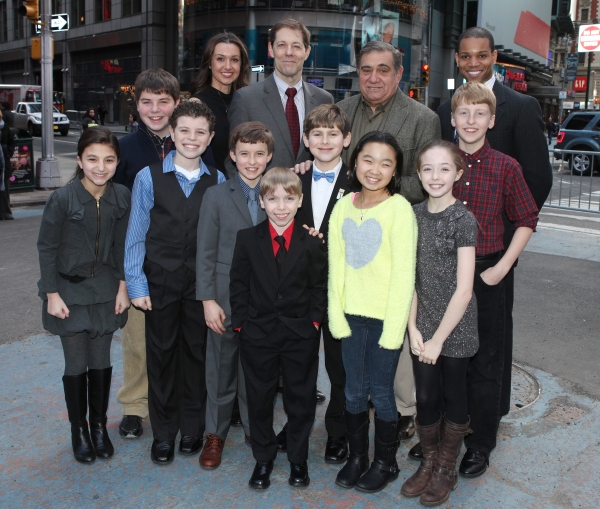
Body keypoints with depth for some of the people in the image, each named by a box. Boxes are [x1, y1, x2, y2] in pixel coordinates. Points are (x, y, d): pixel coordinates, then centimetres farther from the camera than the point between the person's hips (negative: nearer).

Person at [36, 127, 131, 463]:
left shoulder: (121, 196, -5)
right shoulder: (62, 199, -16)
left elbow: (121, 244, 4)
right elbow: (47, 247, -9)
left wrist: (122, 286, 2)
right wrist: (52, 294, -9)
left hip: (105, 290, 3)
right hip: (69, 290, -3)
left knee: (101, 361, 10)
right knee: (76, 365, 3)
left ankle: (99, 426, 28)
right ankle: (79, 430, 23)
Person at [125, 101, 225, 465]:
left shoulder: (218, 182, 1)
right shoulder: (149, 178, -3)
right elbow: (136, 234, -2)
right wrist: (136, 284, -5)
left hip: (200, 282, 1)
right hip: (160, 281, -1)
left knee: (196, 354, 11)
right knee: (161, 355, 9)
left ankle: (192, 428, 30)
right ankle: (163, 434, 25)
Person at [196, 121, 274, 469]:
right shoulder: (217, 196, -1)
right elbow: (206, 253, -2)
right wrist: (208, 300, -7)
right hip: (226, 300, -1)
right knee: (222, 369, 9)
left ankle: (256, 430, 32)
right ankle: (216, 434, 27)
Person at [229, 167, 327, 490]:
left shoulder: (312, 242, -4)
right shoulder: (247, 239, -3)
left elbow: (320, 286, 1)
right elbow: (238, 284, 1)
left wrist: (314, 321, -6)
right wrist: (241, 323, -4)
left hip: (301, 334, 0)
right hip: (258, 333, 1)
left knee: (301, 399, 11)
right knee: (259, 399, 12)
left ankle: (298, 459, 30)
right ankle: (263, 459, 30)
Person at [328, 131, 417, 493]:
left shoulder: (400, 209, -12)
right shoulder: (343, 207, 3)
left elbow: (404, 273, -13)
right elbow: (336, 266, 4)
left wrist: (393, 328, -15)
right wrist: (336, 314, -1)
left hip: (385, 317, -4)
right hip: (351, 315, 4)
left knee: (381, 392, 7)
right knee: (354, 391, 14)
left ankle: (385, 463, 28)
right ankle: (357, 456, 34)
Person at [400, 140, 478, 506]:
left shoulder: (463, 219, -13)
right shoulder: (414, 215, 2)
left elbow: (464, 289, -15)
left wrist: (438, 338, -13)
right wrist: (413, 328, -3)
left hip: (455, 329, -4)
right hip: (423, 327, 4)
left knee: (454, 398, 13)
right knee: (425, 397, 13)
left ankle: (447, 469, 31)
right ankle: (428, 462, 34)